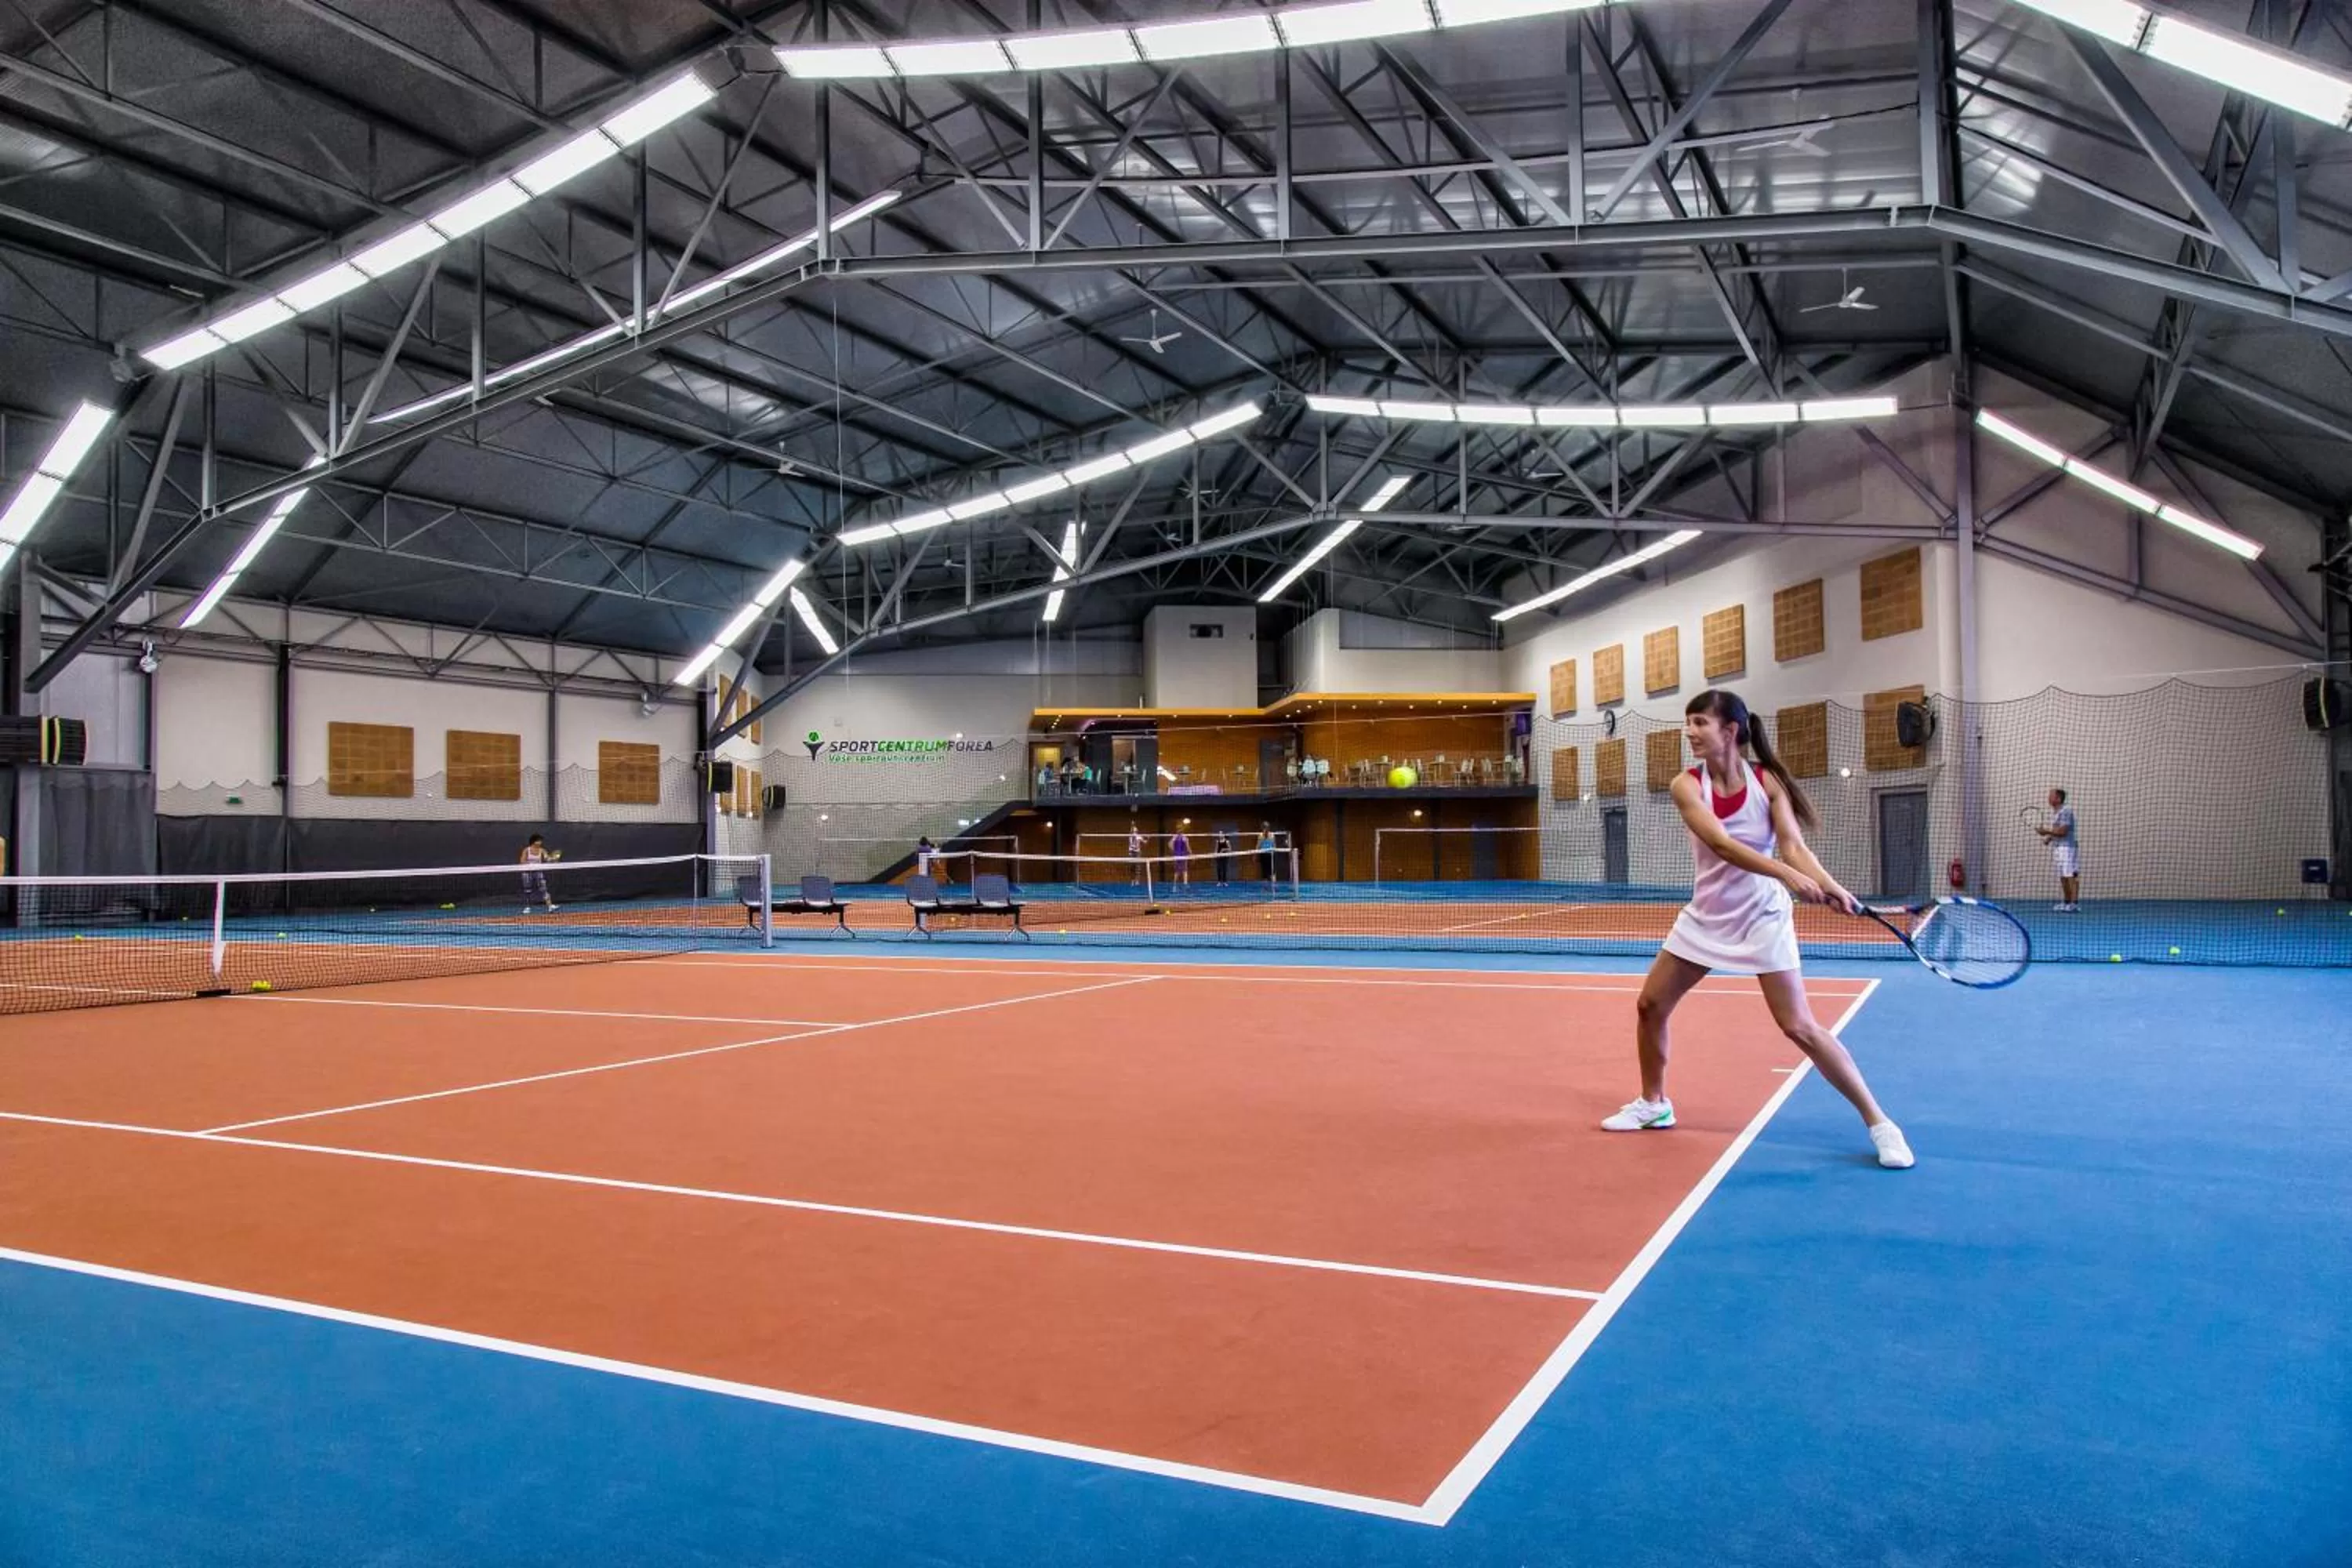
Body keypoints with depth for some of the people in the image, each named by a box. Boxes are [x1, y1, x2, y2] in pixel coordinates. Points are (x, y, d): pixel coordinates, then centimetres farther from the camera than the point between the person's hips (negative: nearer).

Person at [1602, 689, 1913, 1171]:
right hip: (1706, 917, 3)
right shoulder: (1687, 786, -12)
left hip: (1763, 918, -3)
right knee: (1650, 1005, 7)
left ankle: (1878, 1122, 3)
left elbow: (1794, 846, -19)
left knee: (1800, 1027, -9)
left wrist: (1832, 887, -38)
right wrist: (1786, 875, -41)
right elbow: (1720, 844, -28)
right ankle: (1653, 1104, 29)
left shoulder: (1768, 781, -12)